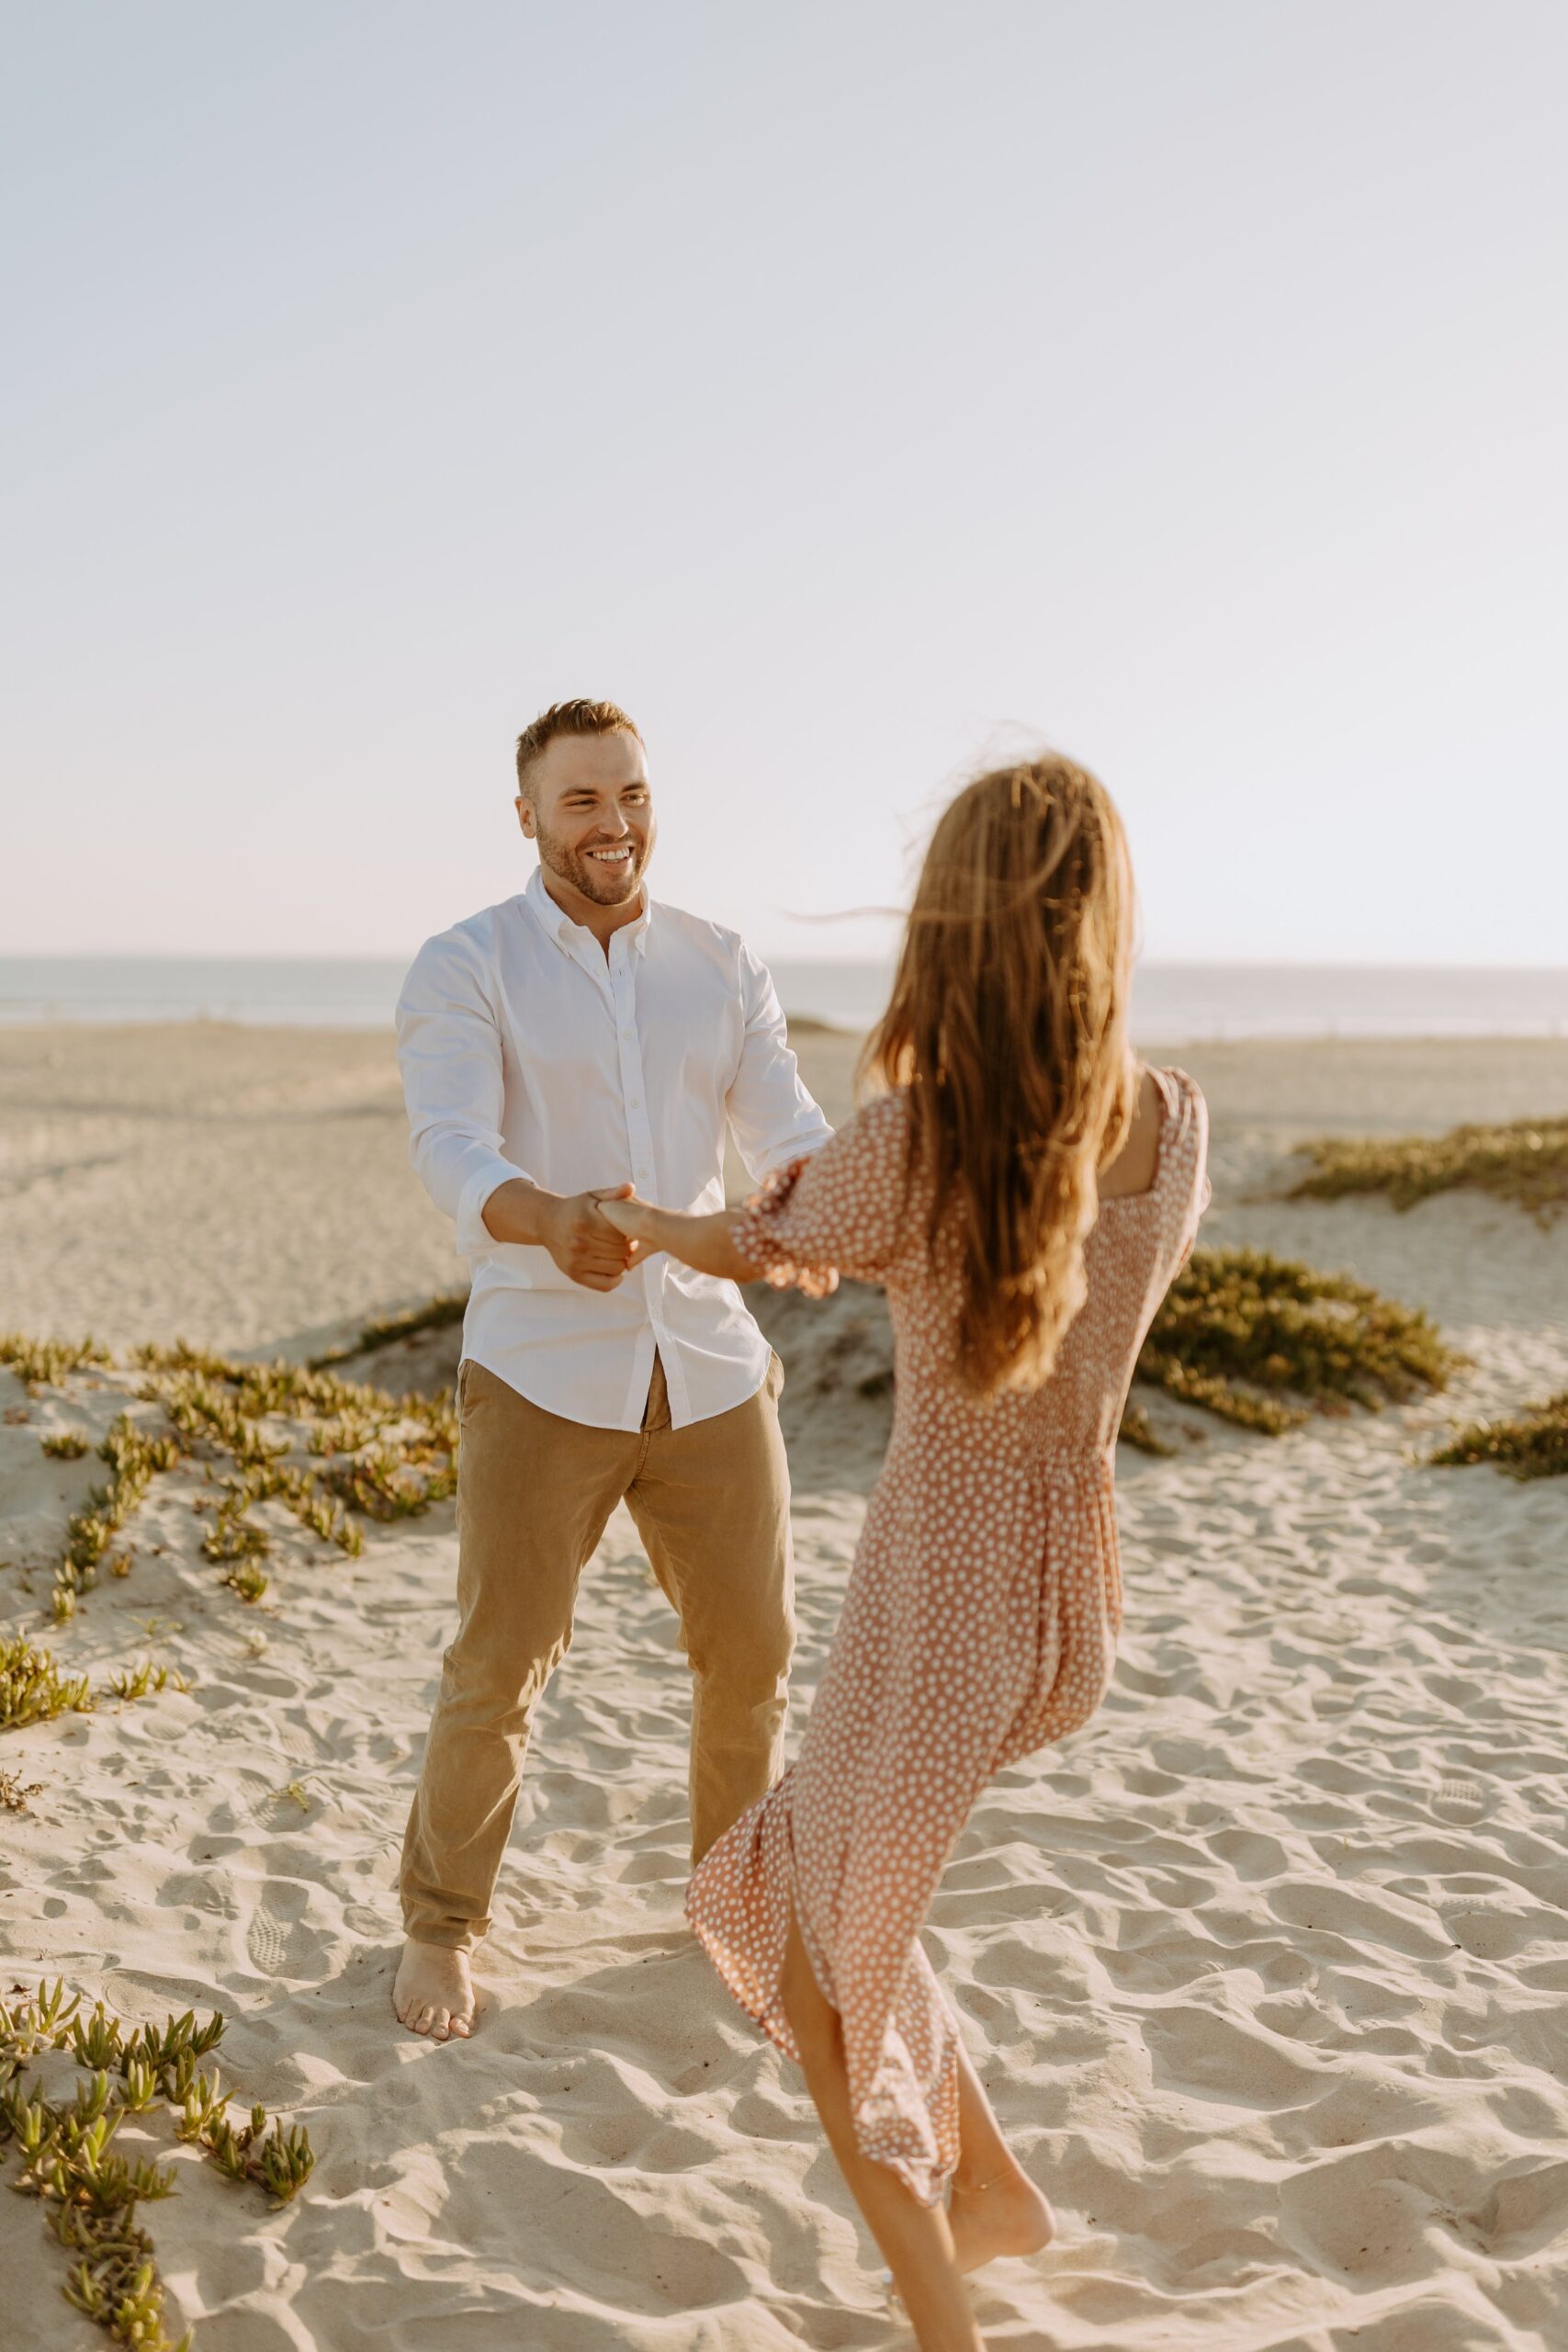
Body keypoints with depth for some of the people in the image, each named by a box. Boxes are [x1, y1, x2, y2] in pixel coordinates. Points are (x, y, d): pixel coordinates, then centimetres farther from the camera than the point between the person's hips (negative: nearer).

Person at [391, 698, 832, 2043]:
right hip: (541, 1375, -3)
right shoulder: (465, 972, -4)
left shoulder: (721, 969, 8)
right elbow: (452, 1149, -20)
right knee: (499, 1674, 3)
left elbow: (789, 1131, -1)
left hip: (709, 1364, 4)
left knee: (754, 1654, 11)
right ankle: (443, 1921, 27)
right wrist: (550, 1218, -42)